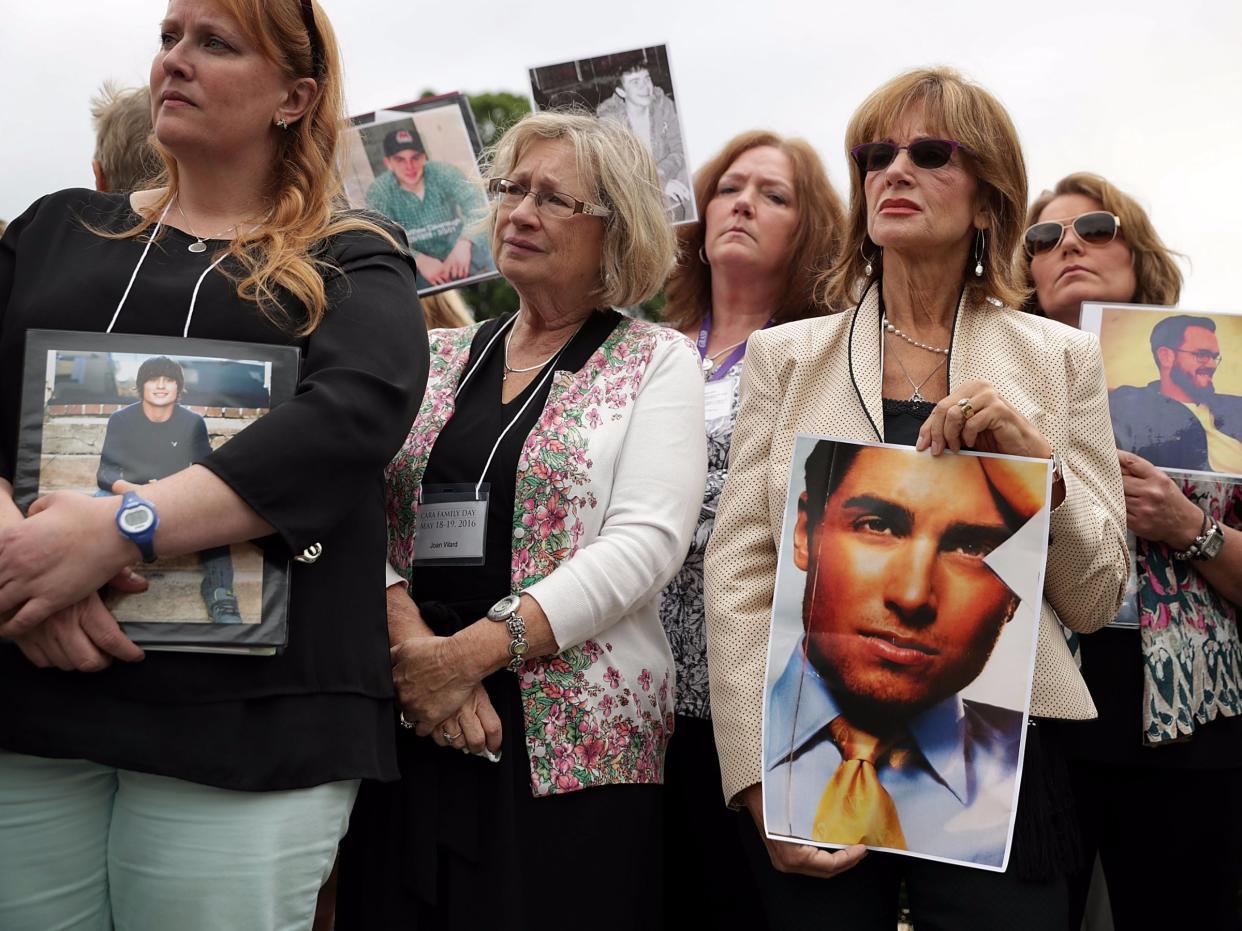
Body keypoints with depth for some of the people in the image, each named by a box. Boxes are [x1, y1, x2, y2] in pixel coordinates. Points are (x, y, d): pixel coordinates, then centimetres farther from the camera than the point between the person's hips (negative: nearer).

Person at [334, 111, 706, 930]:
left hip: (576, 739, -3)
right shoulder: (436, 358, 12)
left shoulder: (657, 363, 2)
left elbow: (646, 541, -11)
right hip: (411, 726, 4)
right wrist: (413, 645, -13)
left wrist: (476, 649, -17)